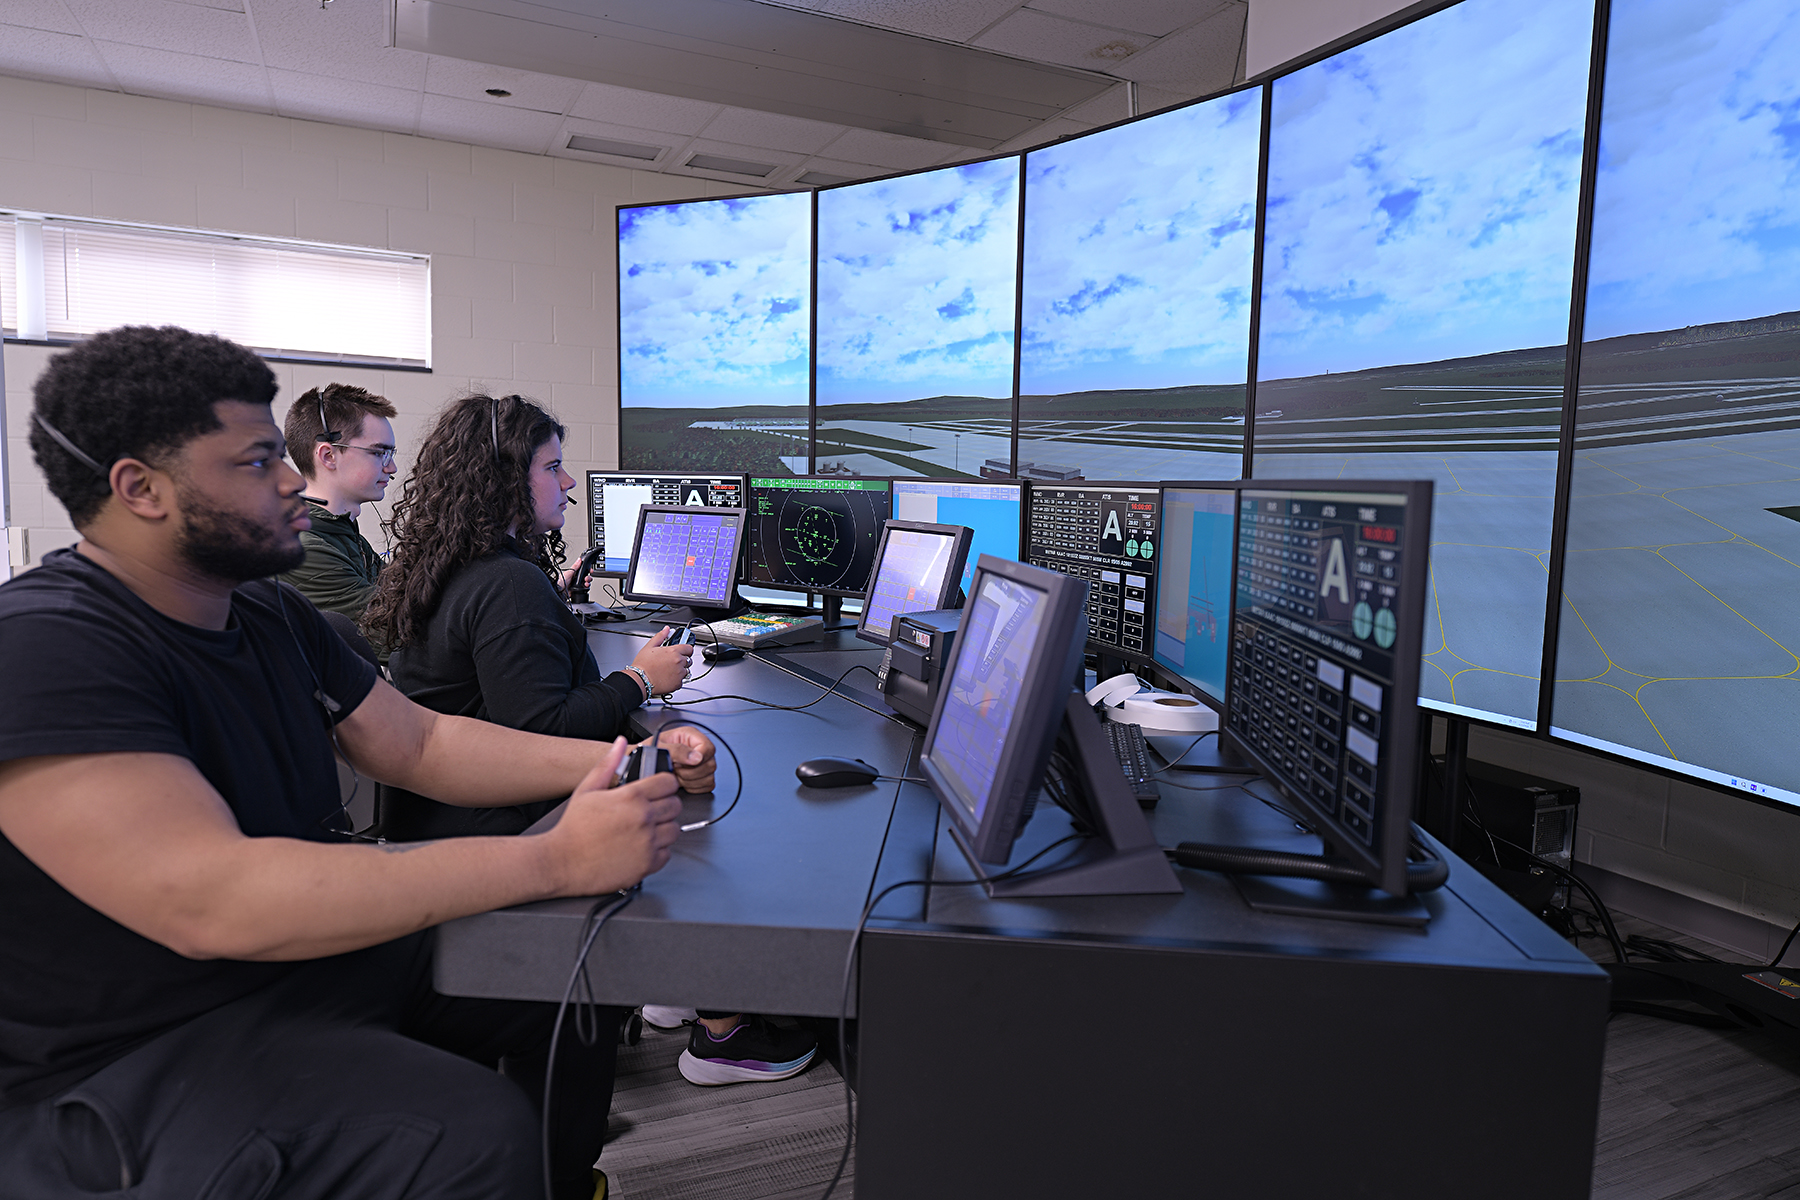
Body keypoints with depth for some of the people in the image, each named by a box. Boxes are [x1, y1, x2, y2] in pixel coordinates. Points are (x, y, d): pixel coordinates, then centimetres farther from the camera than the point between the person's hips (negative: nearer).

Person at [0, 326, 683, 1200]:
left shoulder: (272, 614, 5)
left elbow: (422, 744, 8)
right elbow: (210, 898, -34)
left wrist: (606, 762, -8)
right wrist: (554, 859, -36)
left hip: (322, 946, 8)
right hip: (141, 1054, -8)